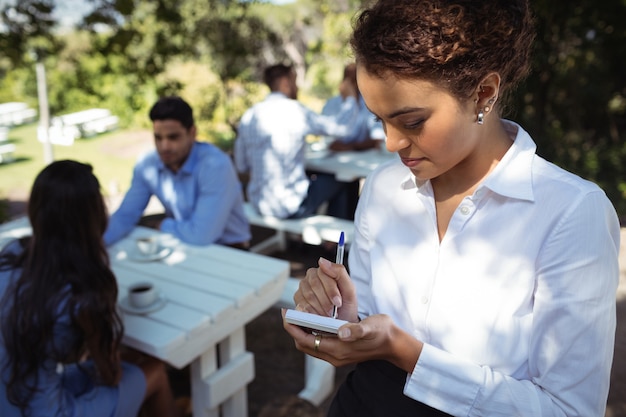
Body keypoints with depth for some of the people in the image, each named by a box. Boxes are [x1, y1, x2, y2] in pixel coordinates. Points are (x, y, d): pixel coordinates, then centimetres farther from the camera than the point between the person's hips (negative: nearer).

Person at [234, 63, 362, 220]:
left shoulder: (249, 115, 2)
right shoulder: (295, 111, -15)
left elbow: (241, 166, 9)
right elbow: (345, 126, -11)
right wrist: (350, 98, 7)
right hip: (289, 207, -7)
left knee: (311, 177, 31)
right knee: (338, 181, 16)